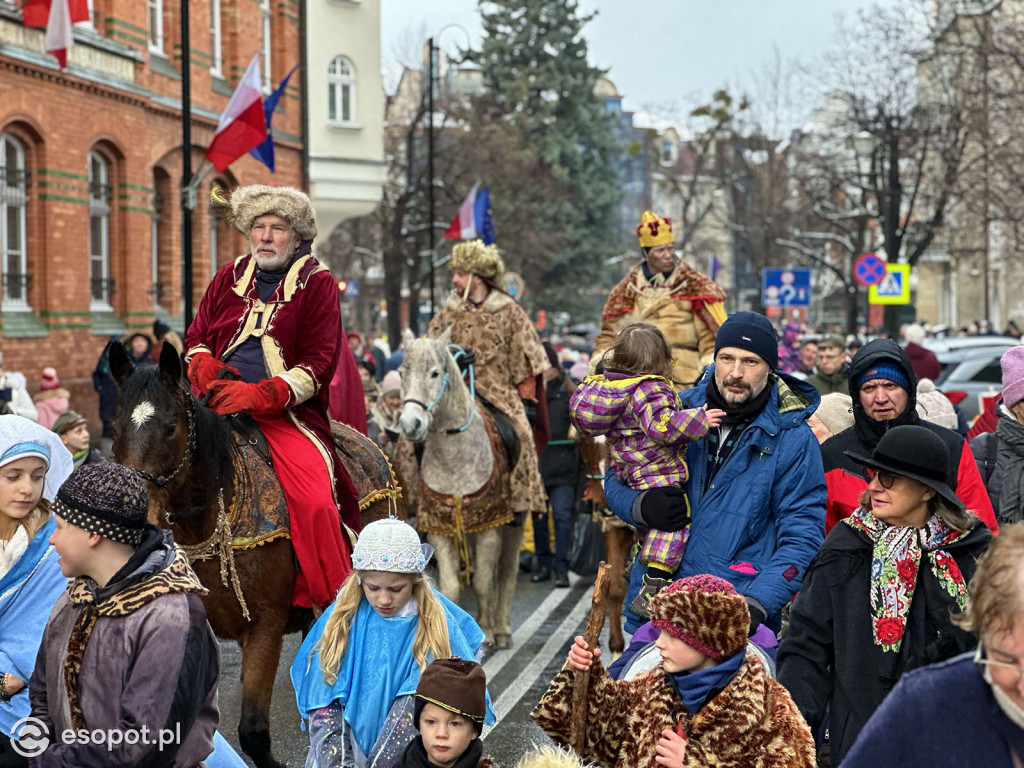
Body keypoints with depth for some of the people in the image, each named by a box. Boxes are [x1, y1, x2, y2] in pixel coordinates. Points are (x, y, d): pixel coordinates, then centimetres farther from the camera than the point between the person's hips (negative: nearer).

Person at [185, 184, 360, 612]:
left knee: (315, 502, -26)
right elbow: (195, 337, 20)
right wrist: (206, 369, -6)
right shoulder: (229, 278, 15)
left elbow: (318, 364, -6)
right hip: (218, 407, 4)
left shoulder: (317, 284, 2)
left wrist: (257, 395, -19)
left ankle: (332, 607, -12)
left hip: (288, 415, -4)